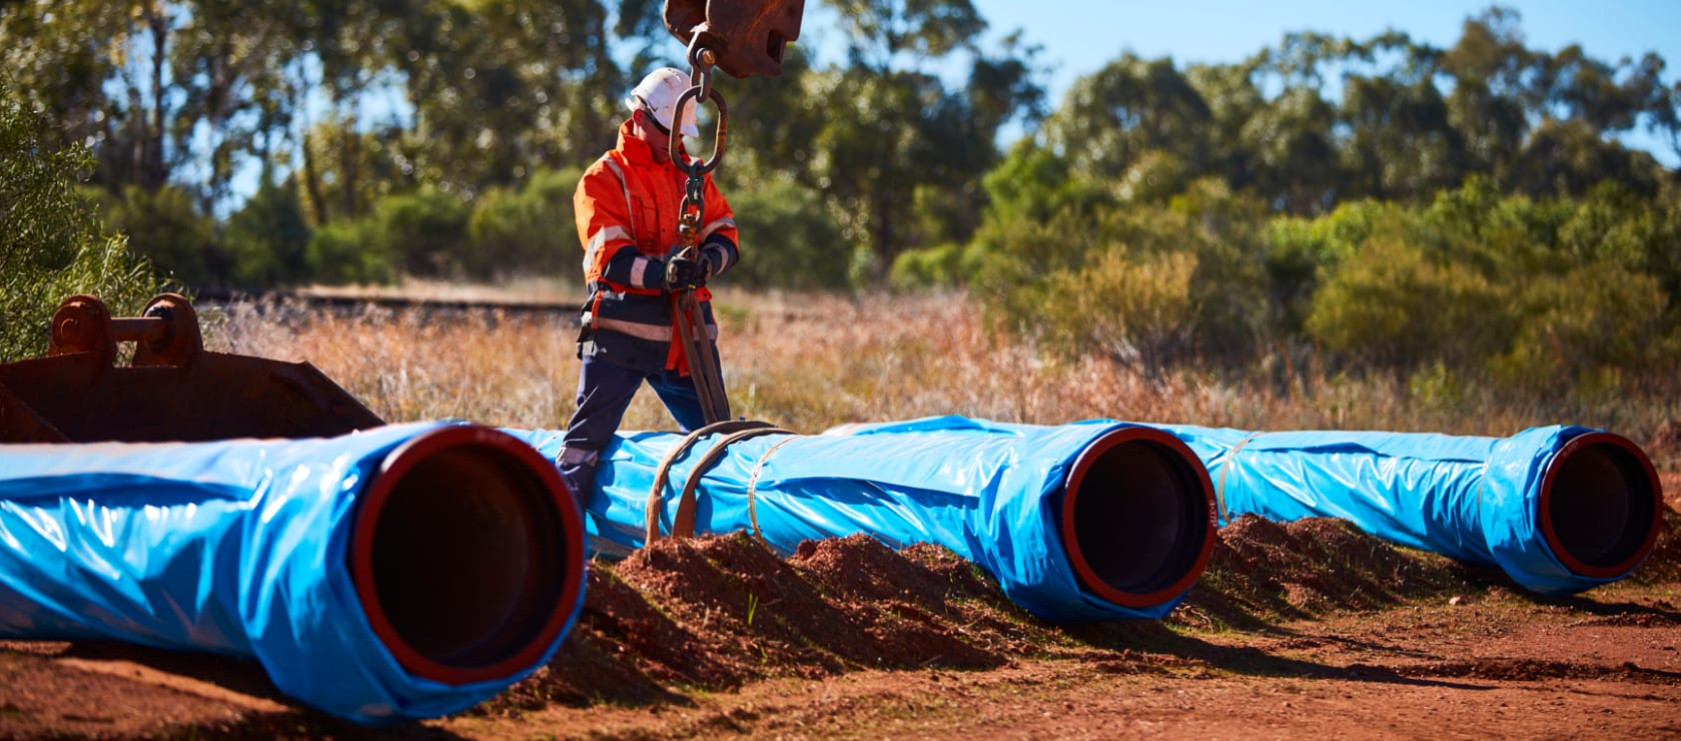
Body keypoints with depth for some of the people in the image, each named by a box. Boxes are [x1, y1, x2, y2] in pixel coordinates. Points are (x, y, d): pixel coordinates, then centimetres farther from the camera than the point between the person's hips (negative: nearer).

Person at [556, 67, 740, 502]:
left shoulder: (692, 174, 16)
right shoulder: (603, 179, -1)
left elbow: (724, 231, 9)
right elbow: (609, 257, -13)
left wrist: (710, 259, -16)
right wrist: (663, 273, -31)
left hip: (687, 334, 5)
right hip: (621, 333, -5)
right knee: (589, 435, -4)